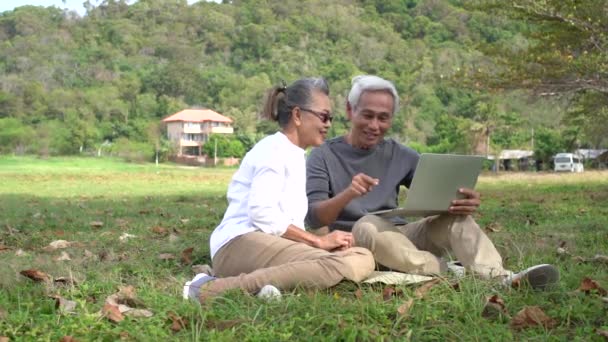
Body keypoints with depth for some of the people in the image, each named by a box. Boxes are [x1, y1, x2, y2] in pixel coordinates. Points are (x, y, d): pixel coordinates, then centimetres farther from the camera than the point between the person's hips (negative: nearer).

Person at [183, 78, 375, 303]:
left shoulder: (295, 156, 27)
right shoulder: (273, 149, -1)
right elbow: (262, 214, -15)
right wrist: (318, 241, -11)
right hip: (240, 244, -8)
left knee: (362, 258, -10)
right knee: (336, 265, -32)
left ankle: (264, 287, -25)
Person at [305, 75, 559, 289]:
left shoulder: (400, 156, 12)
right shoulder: (324, 156, 1)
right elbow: (313, 218, -11)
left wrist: (464, 202, -23)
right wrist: (347, 195, -31)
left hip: (400, 236, 4)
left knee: (453, 216, -20)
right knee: (367, 225, -36)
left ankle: (496, 275, -41)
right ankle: (451, 271, -36)